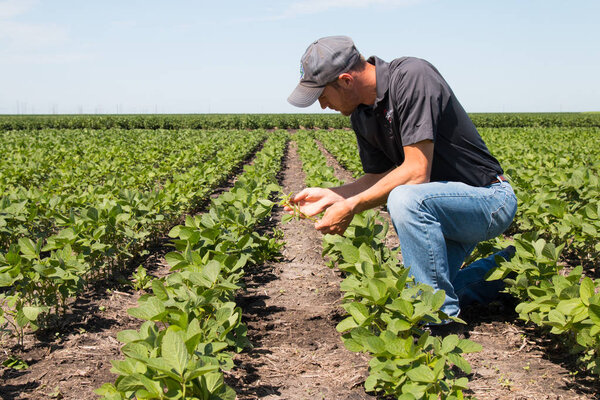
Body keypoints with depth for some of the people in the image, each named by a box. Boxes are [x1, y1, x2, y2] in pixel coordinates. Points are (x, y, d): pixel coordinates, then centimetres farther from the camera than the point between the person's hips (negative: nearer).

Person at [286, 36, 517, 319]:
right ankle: (495, 269, 25)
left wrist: (351, 207, -25)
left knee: (405, 199, -37)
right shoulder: (361, 114, 2)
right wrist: (329, 196, -6)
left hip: (488, 199, -9)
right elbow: (380, 178, 8)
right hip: (442, 207, 9)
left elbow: (417, 173, -31)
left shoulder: (411, 76, -25)